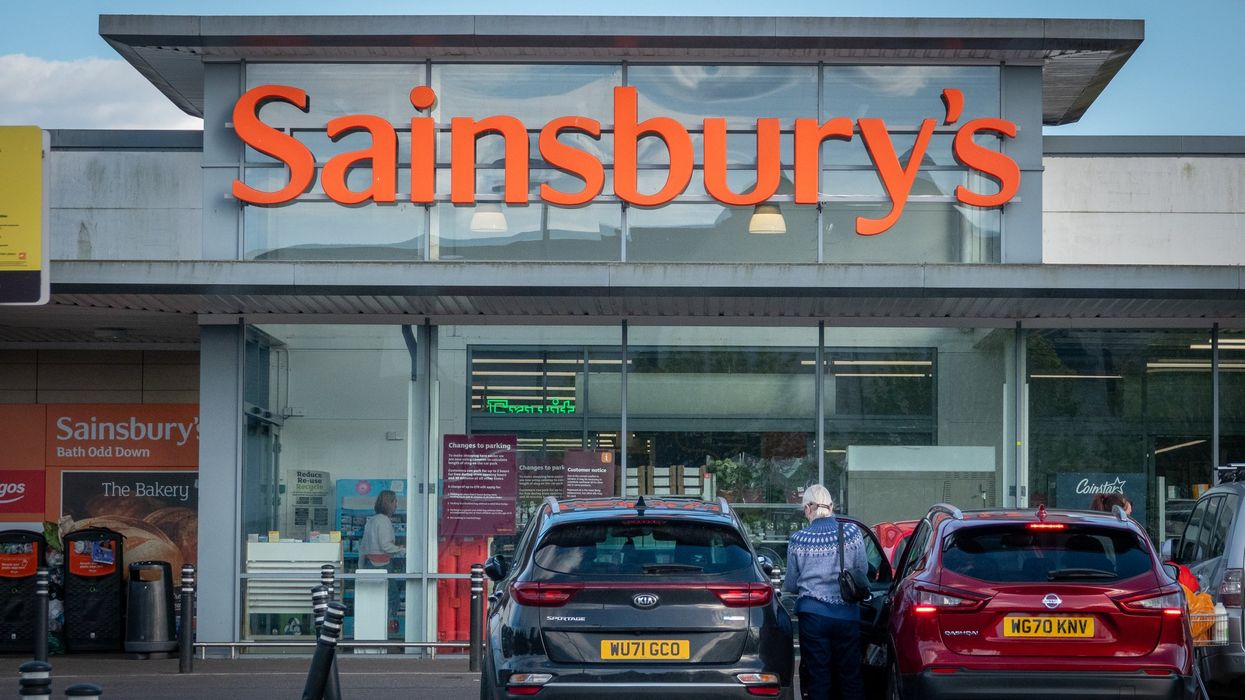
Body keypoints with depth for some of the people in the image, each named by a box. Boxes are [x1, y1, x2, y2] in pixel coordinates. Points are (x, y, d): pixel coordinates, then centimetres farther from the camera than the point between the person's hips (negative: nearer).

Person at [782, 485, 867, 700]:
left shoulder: (798, 540, -5)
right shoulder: (852, 532, -4)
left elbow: (791, 585, 5)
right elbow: (863, 570, 8)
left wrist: (783, 590, 28)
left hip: (813, 615, -1)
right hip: (847, 615, 1)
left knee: (818, 678, 6)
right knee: (851, 677, 10)